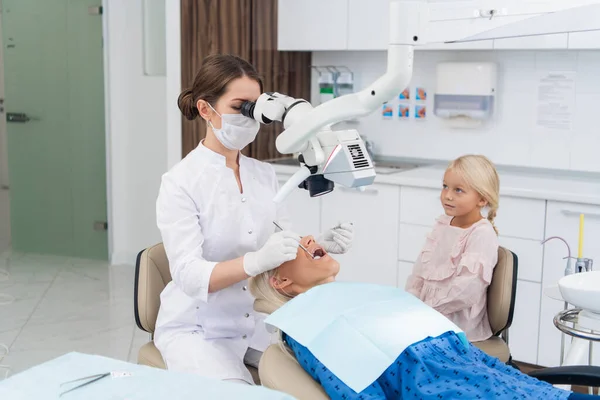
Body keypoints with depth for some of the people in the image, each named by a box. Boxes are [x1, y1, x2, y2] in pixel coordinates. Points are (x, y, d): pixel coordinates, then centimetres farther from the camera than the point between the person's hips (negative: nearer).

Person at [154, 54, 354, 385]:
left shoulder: (264, 174, 4)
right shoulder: (180, 182, -14)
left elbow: (280, 245, 6)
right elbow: (189, 276, -23)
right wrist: (256, 262, -39)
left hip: (257, 322, 5)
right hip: (196, 329, -5)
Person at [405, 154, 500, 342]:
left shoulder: (482, 234, -17)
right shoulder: (443, 224, 9)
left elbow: (466, 289, -24)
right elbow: (422, 266, 12)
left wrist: (427, 309, -20)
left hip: (457, 320, -8)